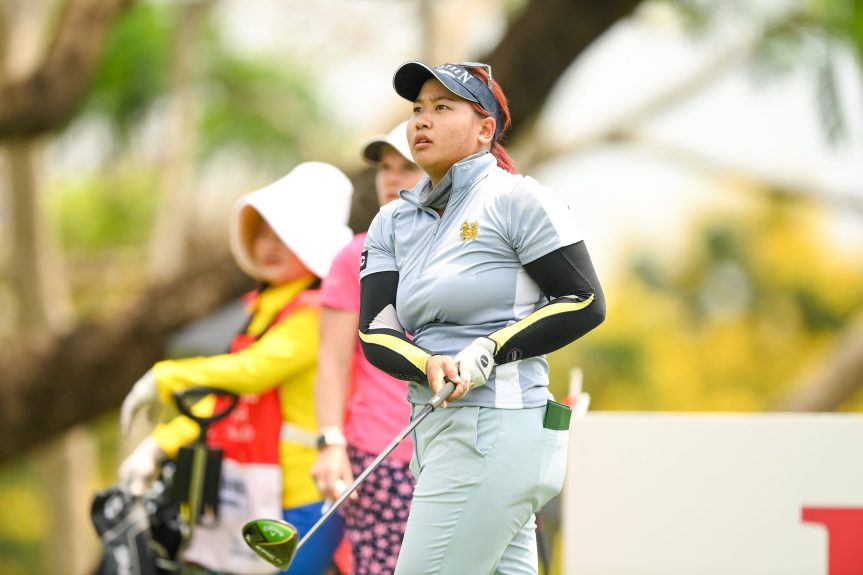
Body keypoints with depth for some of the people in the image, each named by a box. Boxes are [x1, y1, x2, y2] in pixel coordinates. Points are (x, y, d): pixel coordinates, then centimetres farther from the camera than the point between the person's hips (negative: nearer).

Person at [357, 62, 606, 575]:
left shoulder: (517, 200, -4)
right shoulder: (394, 223, 14)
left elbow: (585, 304, -6)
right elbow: (375, 331, 4)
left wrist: (492, 352, -16)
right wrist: (430, 366, -17)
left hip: (497, 430, -7)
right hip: (438, 432, 8)